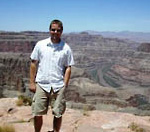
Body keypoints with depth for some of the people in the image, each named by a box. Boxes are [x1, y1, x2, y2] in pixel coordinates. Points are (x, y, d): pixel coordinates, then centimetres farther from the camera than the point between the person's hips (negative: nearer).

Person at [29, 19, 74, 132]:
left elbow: (68, 68, 3)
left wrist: (65, 85, -4)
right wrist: (32, 82, 2)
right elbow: (33, 64, 5)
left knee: (58, 114, 7)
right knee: (37, 114, 4)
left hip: (58, 86, 0)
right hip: (41, 85, 1)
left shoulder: (66, 48, 1)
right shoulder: (40, 45, 2)